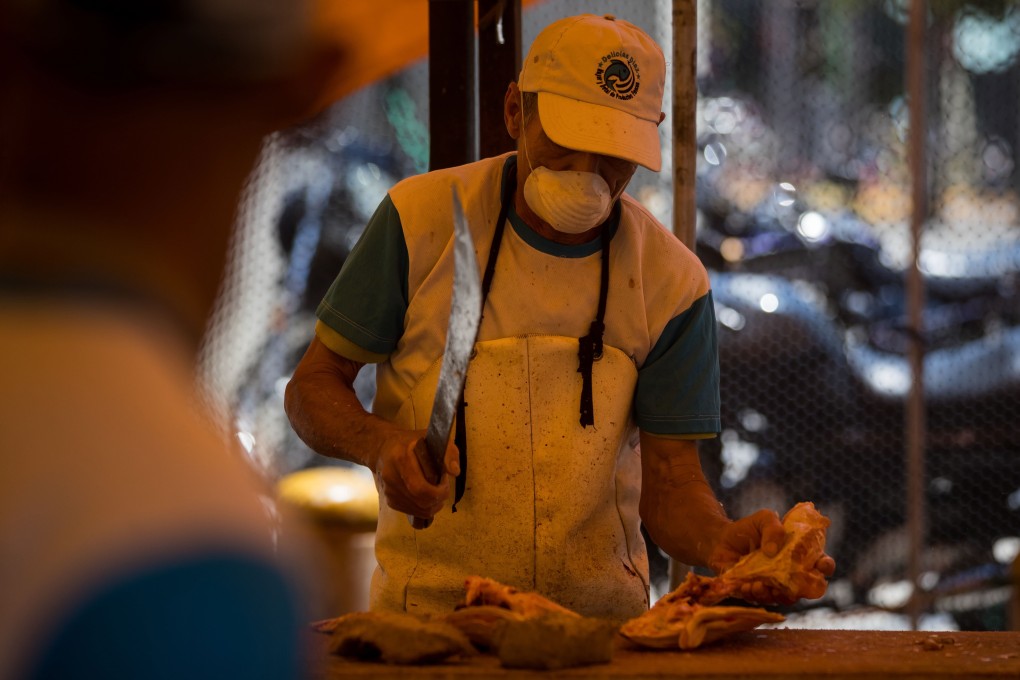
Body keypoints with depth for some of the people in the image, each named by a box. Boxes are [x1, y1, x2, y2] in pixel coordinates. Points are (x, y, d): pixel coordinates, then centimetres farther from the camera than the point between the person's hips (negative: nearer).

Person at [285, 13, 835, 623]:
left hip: (601, 615, 2)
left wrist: (722, 542, -21)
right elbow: (313, 387, 4)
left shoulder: (671, 281, 1)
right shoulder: (421, 218, -2)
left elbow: (669, 479, 1)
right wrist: (380, 444, -17)